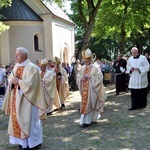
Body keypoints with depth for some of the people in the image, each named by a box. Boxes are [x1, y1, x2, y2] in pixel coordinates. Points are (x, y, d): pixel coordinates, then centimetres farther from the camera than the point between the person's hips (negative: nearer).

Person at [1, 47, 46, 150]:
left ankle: (30, 142, 13)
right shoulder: (16, 66, 10)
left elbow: (30, 83, -21)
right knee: (17, 118, 12)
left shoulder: (32, 67, -14)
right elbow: (11, 78, 11)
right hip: (16, 98, 8)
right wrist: (12, 81, -10)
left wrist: (18, 81, -17)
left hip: (26, 99, -8)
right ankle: (22, 140, 24)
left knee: (27, 119, 0)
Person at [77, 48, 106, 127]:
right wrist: (81, 78, -10)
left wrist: (90, 77, -19)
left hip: (92, 89, -5)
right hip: (84, 89, 5)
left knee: (89, 104, -2)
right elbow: (78, 78, 12)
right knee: (85, 103, 9)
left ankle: (87, 121, 5)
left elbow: (99, 78, -12)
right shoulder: (82, 68, 7)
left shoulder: (95, 68, -8)